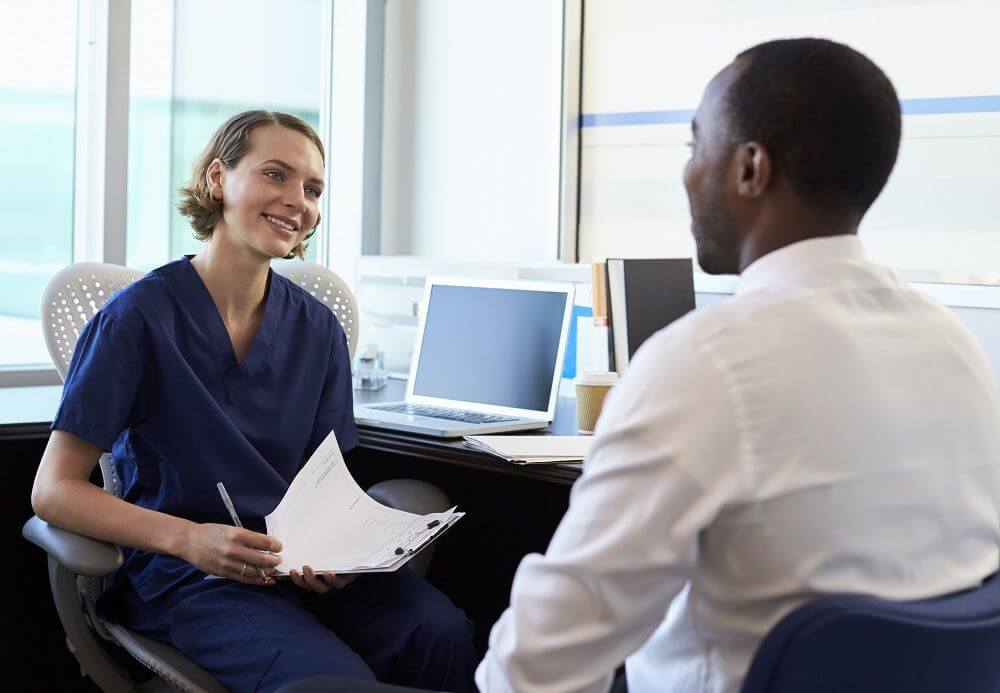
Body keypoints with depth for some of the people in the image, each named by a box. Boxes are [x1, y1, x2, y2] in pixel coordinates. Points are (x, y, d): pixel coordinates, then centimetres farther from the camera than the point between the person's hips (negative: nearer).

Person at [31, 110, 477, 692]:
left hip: (305, 568, 5)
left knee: (443, 633, -25)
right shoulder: (141, 316, -6)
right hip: (185, 575, -4)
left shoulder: (318, 329, 8)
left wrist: (335, 546, -12)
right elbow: (54, 490, -8)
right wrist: (188, 538, -23)